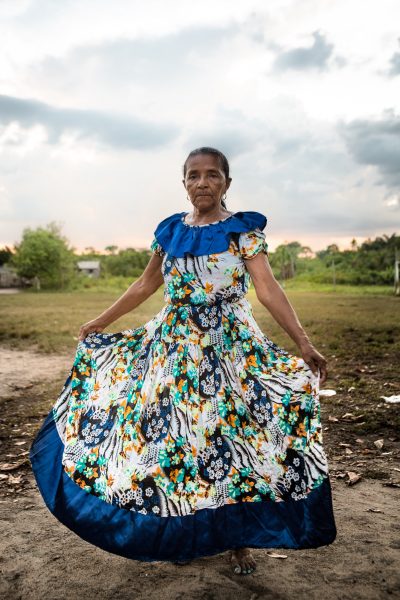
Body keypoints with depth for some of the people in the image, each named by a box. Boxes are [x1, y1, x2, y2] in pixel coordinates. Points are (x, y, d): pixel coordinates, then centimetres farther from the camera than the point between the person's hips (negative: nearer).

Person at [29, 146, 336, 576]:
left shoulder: (244, 230, -5)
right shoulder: (170, 230, 7)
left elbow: (268, 290, -13)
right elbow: (146, 284, 15)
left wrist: (304, 343, -24)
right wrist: (100, 323, 19)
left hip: (230, 347, -3)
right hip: (174, 346, 4)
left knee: (231, 434, 0)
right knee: (172, 434, 8)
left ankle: (238, 539, 22)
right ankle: (186, 531, 30)